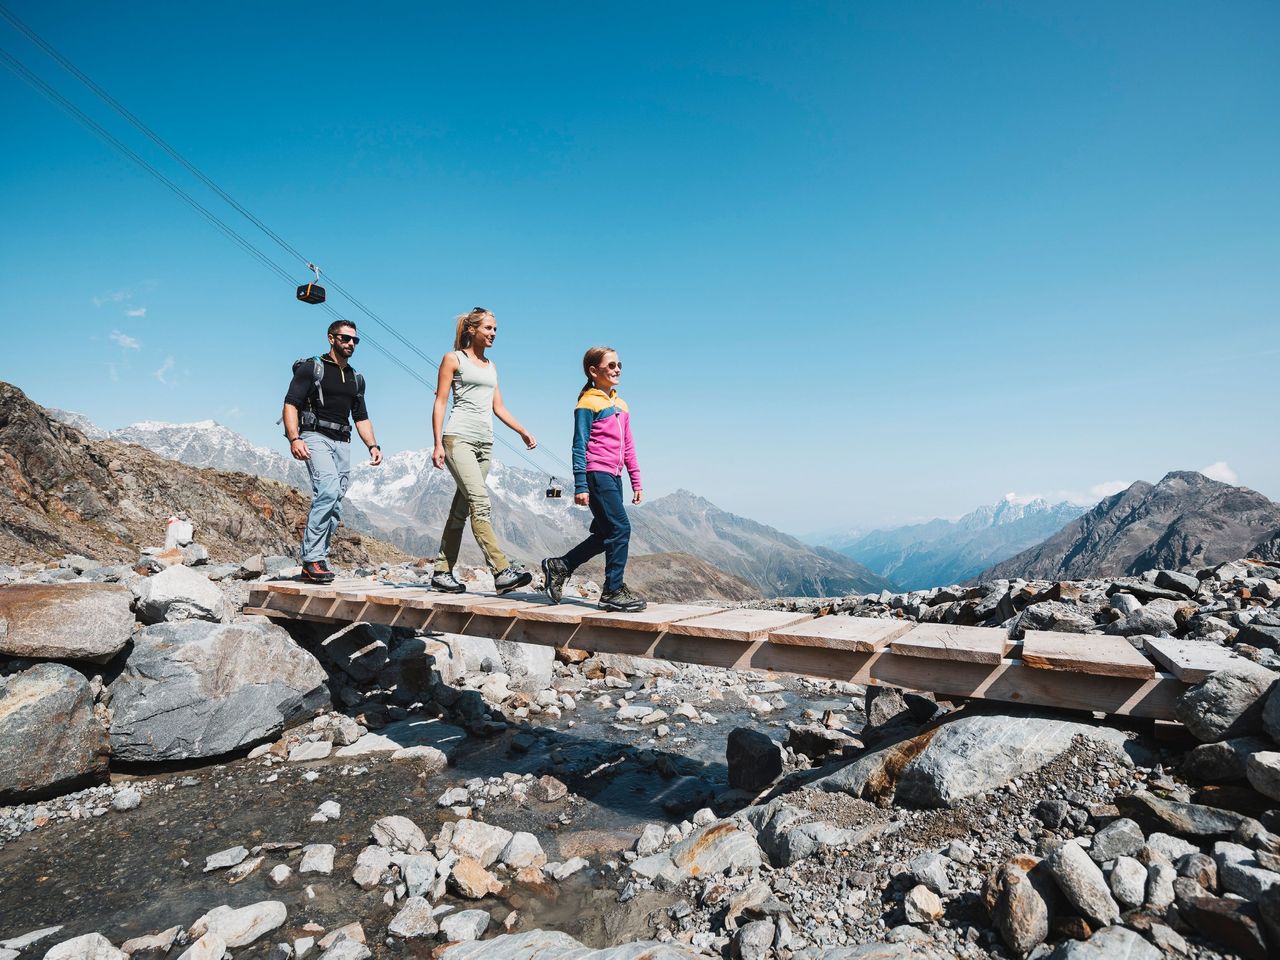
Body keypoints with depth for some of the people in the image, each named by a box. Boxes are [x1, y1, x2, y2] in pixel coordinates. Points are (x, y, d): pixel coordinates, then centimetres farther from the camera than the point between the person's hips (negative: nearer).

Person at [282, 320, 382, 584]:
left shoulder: (356, 378, 22)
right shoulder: (311, 368, 3)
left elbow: (361, 417, 25)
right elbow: (290, 404, -6)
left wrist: (372, 445, 9)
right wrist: (294, 439, -20)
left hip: (342, 443, 7)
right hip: (315, 438, -6)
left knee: (334, 507, 2)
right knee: (328, 491, -26)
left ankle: (312, 565, 10)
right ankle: (313, 558, -21)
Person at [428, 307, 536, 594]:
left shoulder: (491, 366, 23)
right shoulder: (454, 359, 5)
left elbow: (498, 407, 21)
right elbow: (440, 403, 0)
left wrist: (523, 432, 9)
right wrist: (438, 444, -10)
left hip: (485, 443, 6)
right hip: (459, 438, -6)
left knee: (461, 508, 5)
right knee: (480, 502, -19)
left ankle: (441, 571, 11)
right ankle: (502, 571, -26)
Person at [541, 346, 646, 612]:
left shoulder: (621, 405, 18)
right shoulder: (588, 404, -4)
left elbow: (628, 447, 21)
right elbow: (579, 446, -8)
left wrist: (636, 481, 19)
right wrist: (580, 485, -13)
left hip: (614, 478, 8)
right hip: (597, 475, -8)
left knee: (605, 534, 10)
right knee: (620, 529, -11)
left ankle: (558, 567, 24)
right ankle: (613, 591, -2)